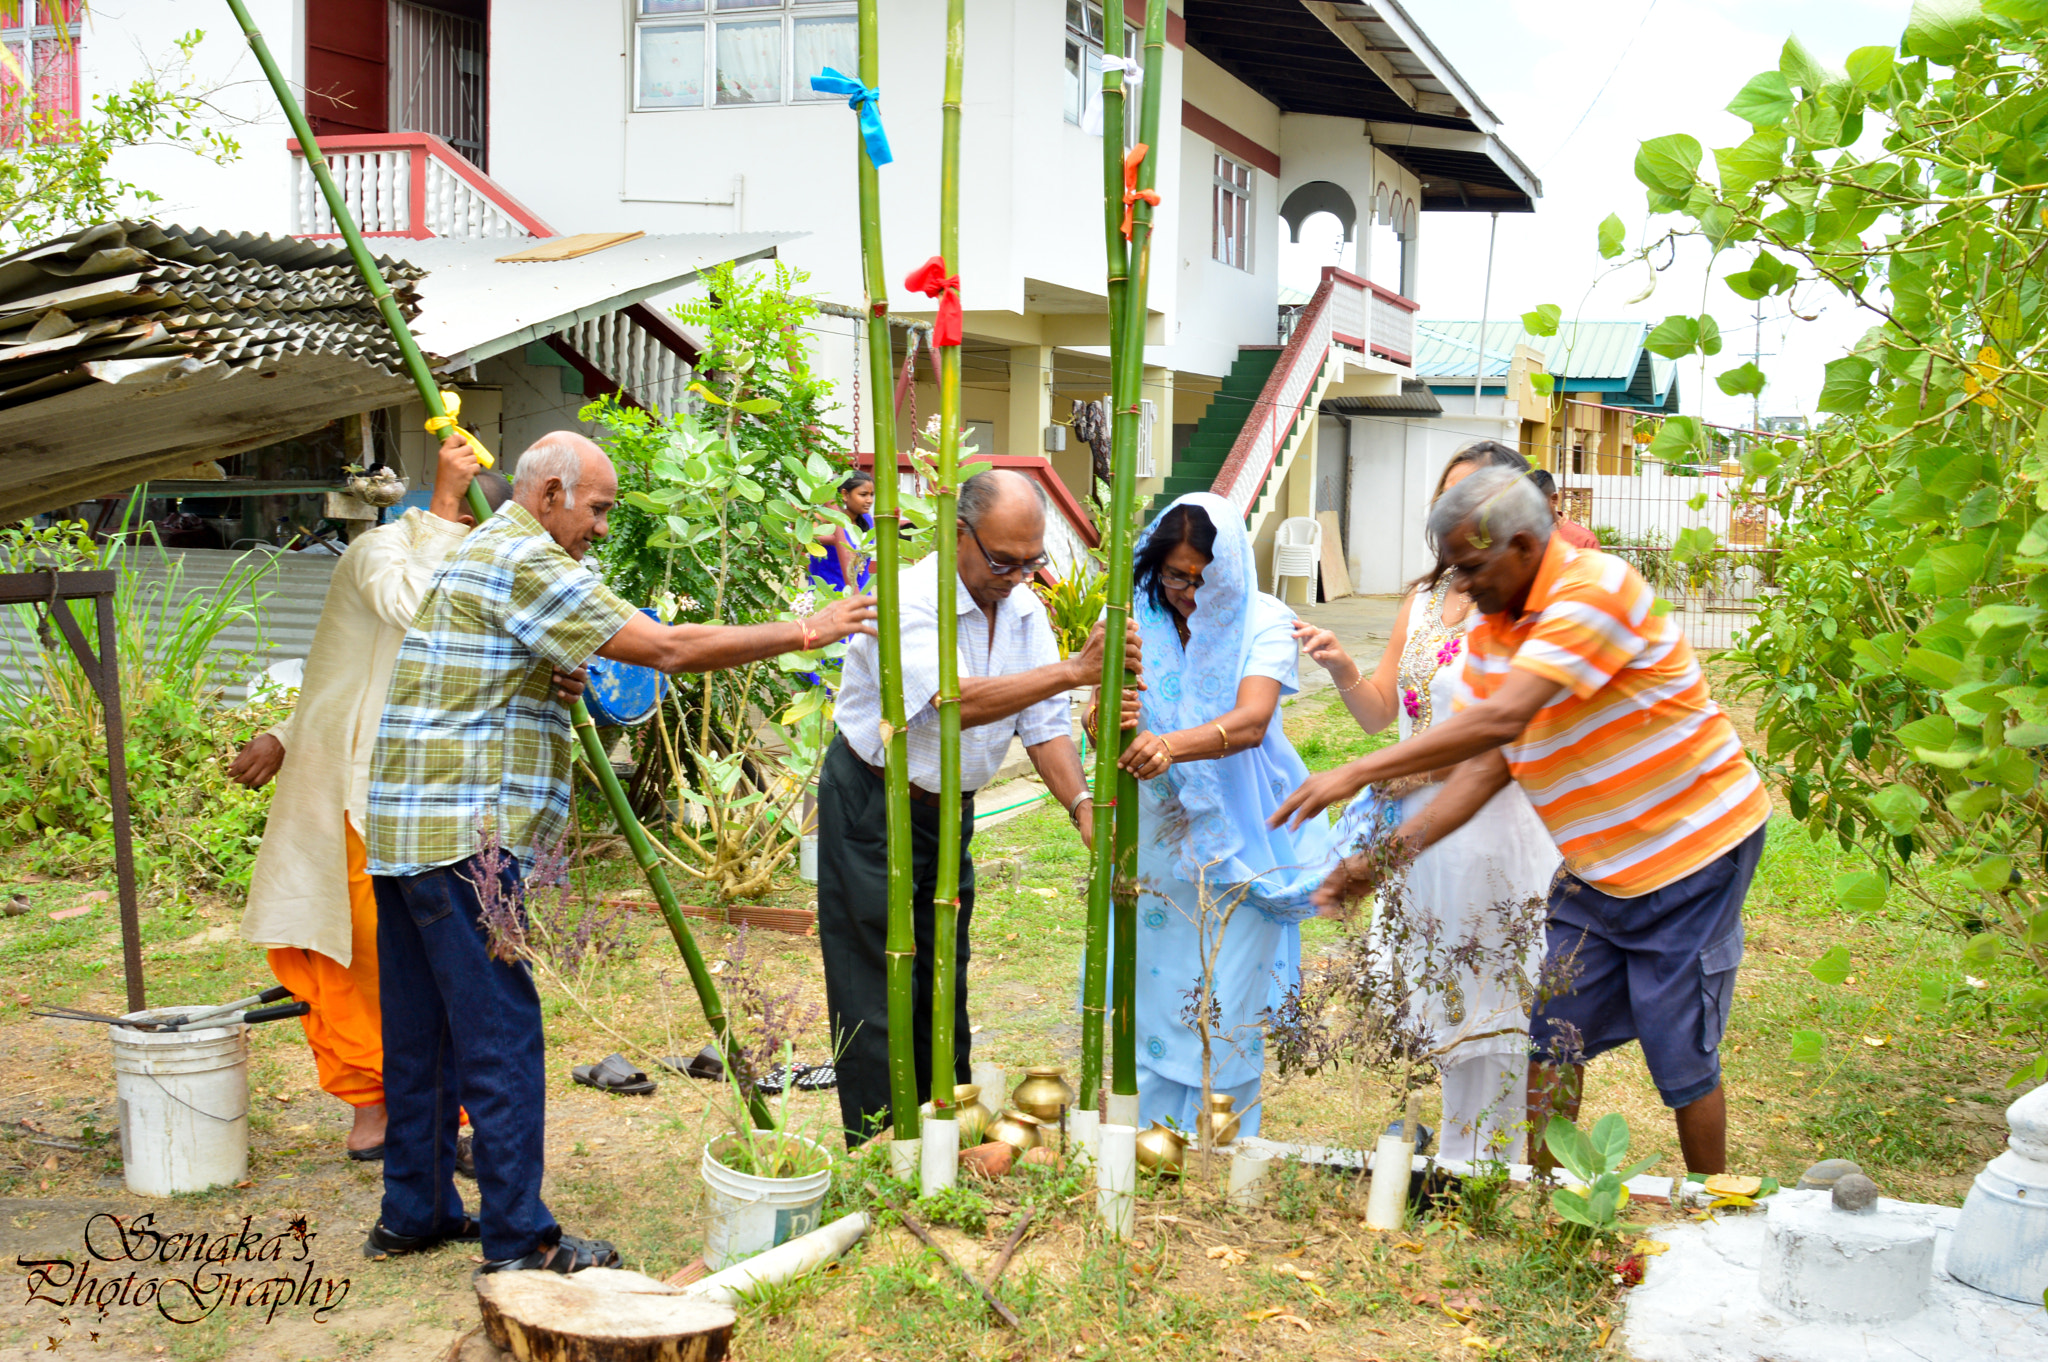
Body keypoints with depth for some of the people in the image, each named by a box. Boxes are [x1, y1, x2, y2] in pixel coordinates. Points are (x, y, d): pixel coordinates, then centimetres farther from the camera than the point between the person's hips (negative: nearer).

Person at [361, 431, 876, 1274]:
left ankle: (413, 1212, 23)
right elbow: (665, 648, -16)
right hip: (464, 833, -10)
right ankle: (517, 1239, -1)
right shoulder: (524, 561, -12)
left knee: (421, 1029, 15)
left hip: (407, 827, 10)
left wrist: (582, 673, 11)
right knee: (498, 1031, -6)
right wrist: (802, 633, -10)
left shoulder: (479, 554, 20)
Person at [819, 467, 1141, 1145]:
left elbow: (1043, 723, -3)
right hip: (873, 807, -7)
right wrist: (1072, 670, -43)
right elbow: (955, 702, -40)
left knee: (945, 977, 16)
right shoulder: (908, 601, -26)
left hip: (951, 808, 7)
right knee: (878, 985, -2)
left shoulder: (1023, 607, -2)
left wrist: (1083, 806, -19)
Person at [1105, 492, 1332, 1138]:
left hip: (1238, 836, -2)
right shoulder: (1139, 619, -2)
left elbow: (1250, 721, -26)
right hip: (1156, 828, 3)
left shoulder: (1264, 623, -11)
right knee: (1153, 983, 7)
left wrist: (1173, 745, -45)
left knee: (1227, 999, 0)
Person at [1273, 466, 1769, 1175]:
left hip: (1690, 851, -7)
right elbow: (1488, 765, 3)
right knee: (1552, 1037, 8)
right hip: (1595, 869, 8)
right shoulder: (1490, 631, 4)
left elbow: (1503, 719, -32)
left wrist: (1359, 771, -32)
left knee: (1681, 1060, 1)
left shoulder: (1595, 587, -22)